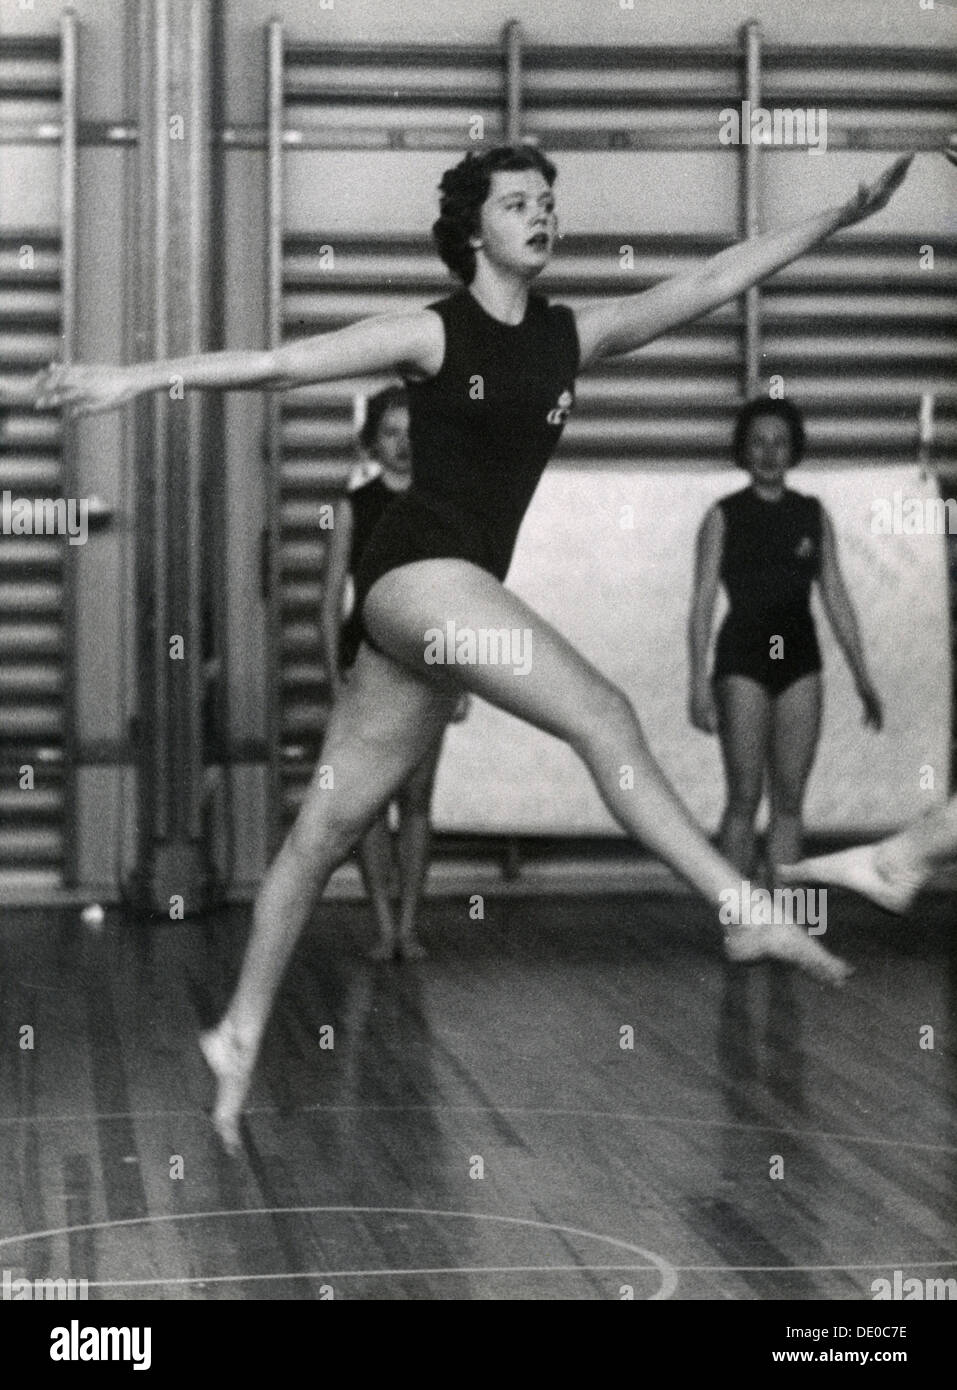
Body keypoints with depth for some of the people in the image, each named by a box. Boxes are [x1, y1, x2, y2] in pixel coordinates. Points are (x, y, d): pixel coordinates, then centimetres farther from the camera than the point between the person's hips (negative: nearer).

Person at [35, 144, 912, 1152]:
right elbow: (281, 364, -3)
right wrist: (140, 377, -8)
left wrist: (840, 216, 7)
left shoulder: (573, 337, 13)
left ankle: (239, 1036, 15)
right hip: (417, 571, -6)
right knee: (602, 716, -19)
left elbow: (710, 285, 10)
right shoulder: (432, 334, -2)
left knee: (329, 825, 9)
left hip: (461, 590, 6)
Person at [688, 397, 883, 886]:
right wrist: (699, 684, -13)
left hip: (799, 662, 4)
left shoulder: (813, 515, 10)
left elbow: (836, 599, 11)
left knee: (790, 800, 2)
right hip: (742, 662, -4)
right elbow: (702, 602, -4)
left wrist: (862, 677, 6)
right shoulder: (724, 516, 0)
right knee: (745, 797, -7)